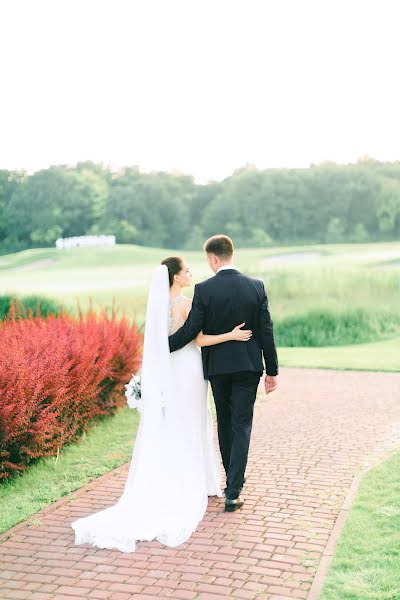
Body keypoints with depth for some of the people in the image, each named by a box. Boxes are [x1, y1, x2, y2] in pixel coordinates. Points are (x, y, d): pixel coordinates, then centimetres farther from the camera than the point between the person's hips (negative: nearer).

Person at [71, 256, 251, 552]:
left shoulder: (157, 302, 6)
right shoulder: (186, 302, -15)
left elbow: (156, 341, 11)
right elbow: (199, 340, -16)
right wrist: (231, 335, -17)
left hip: (165, 371, 6)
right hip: (188, 370, -6)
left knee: (165, 431, 11)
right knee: (189, 430, 6)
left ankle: (162, 487, 16)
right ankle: (192, 486, 15)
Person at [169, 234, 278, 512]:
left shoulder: (204, 290, -12)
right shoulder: (256, 287, -5)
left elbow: (190, 331, -11)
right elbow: (266, 332, -3)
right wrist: (272, 370, 5)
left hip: (217, 366, 0)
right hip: (248, 366, 0)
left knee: (225, 423, 19)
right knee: (241, 426, 2)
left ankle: (234, 478, 35)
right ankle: (233, 492, -2)